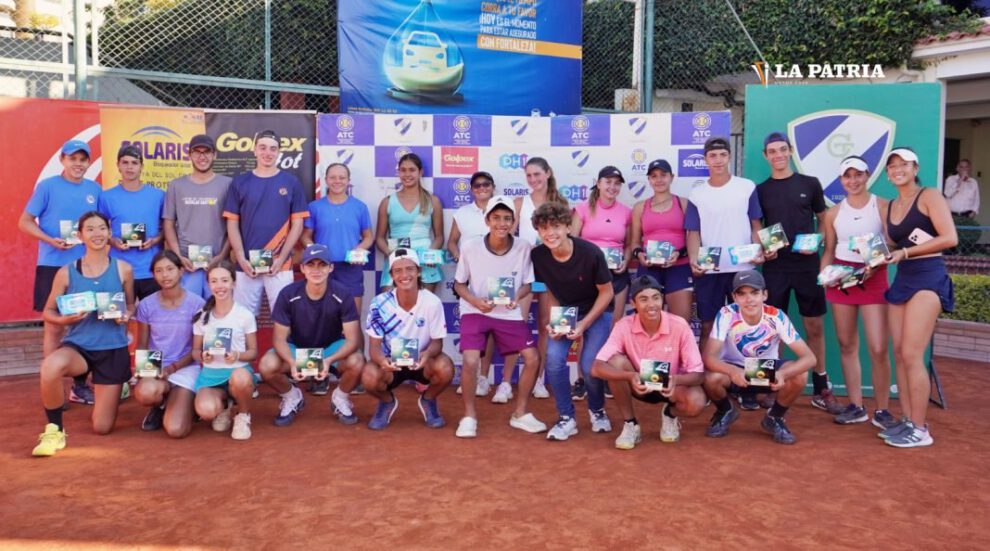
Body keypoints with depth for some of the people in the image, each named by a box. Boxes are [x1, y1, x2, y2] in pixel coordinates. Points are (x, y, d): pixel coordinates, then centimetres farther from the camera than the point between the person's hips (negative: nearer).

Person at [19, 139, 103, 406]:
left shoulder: (94, 189, 8)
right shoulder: (47, 186, -4)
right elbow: (25, 222, -4)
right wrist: (51, 240, -19)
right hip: (53, 266, -4)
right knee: (54, 326, 2)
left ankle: (80, 385, 19)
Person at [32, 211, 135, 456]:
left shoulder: (123, 269, -2)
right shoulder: (66, 272, -3)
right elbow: (48, 312, 4)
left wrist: (126, 316, -12)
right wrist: (65, 319, -18)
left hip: (113, 349, 0)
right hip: (78, 345, 0)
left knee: (102, 428, 4)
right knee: (50, 366, -40)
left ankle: (113, 390, 42)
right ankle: (54, 430, -14)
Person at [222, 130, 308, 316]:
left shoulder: (291, 182, 3)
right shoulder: (240, 182, 6)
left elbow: (297, 224, 1)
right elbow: (232, 224, 5)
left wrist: (281, 258, -7)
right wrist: (242, 259, -6)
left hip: (280, 265, -1)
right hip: (247, 265, 1)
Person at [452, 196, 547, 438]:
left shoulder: (523, 248, -13)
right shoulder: (470, 247, -15)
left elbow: (527, 284, 1)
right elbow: (459, 284, -3)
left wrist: (516, 298, -21)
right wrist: (476, 301, -20)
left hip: (509, 313, 2)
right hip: (475, 312, -2)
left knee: (533, 358, -4)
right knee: (471, 361, -20)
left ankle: (520, 413, 17)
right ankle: (469, 415, 4)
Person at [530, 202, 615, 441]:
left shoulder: (590, 252, -26)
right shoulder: (538, 256, -17)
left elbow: (606, 292, -14)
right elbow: (550, 292, 0)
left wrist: (584, 324, -19)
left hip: (597, 312, -3)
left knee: (590, 365, -18)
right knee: (554, 358, -20)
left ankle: (597, 410, 16)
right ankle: (567, 418, 0)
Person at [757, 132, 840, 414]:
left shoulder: (810, 184, 5)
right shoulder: (760, 190, 6)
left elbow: (823, 221, 10)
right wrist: (762, 249, -9)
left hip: (807, 264, 0)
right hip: (775, 266, 0)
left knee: (815, 327, 4)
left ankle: (821, 389, 15)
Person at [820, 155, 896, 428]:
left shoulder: (883, 206, -1)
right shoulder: (833, 213, 9)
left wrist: (875, 267, -19)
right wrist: (824, 273, -4)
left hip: (874, 279, -3)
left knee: (879, 349, -8)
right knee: (847, 346, 7)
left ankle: (882, 410, 6)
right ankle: (856, 407, 17)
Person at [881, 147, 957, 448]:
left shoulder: (929, 197, -4)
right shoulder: (890, 207, 16)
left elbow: (950, 238, -14)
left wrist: (905, 252, -15)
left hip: (928, 278, -7)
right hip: (901, 280, 7)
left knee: (912, 355, -10)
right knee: (899, 354, 4)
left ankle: (920, 429, -1)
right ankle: (907, 421, 13)